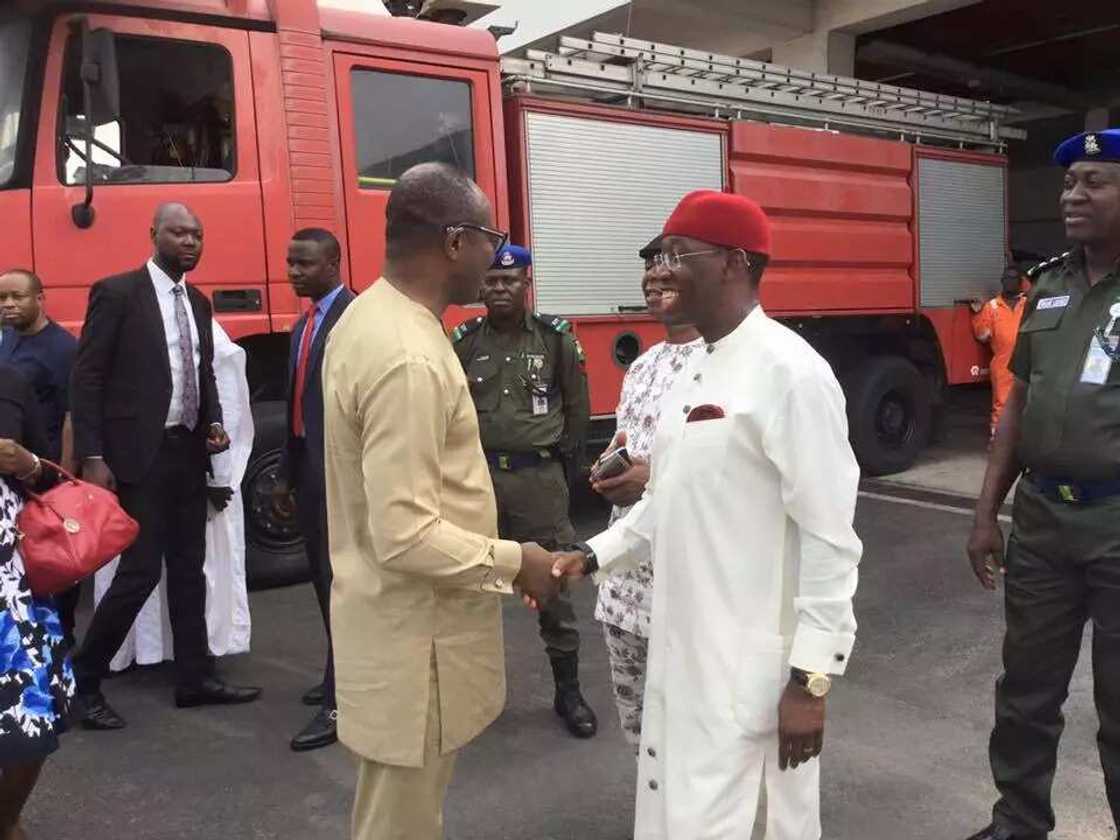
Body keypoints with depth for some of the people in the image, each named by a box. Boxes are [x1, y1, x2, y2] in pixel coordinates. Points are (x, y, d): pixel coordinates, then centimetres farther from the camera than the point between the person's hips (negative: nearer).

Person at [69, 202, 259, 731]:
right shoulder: (116, 293, -7)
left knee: (189, 569, 11)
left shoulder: (198, 303, 13)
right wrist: (92, 458, -16)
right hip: (140, 455, -7)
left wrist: (213, 424, 0)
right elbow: (86, 379, -10)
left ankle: (195, 678, 21)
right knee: (141, 571, -7)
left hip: (188, 453, 7)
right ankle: (83, 680, 12)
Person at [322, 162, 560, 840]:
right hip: (416, 631, -10)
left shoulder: (369, 314, 5)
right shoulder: (411, 359, -27)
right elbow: (406, 536, -29)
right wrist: (514, 562, -15)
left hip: (397, 611, 10)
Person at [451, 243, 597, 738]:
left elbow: (577, 407, 7)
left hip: (539, 477, -1)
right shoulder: (464, 341, 1)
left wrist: (567, 463, 9)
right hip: (479, 474, 2)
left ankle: (568, 691, 17)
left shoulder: (556, 338, -1)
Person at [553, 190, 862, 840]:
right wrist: (594, 556, 7)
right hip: (681, 655, 8)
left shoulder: (790, 373, -17)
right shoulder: (696, 372, 9)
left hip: (754, 672, -8)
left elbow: (830, 539, -18)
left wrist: (810, 679, -18)